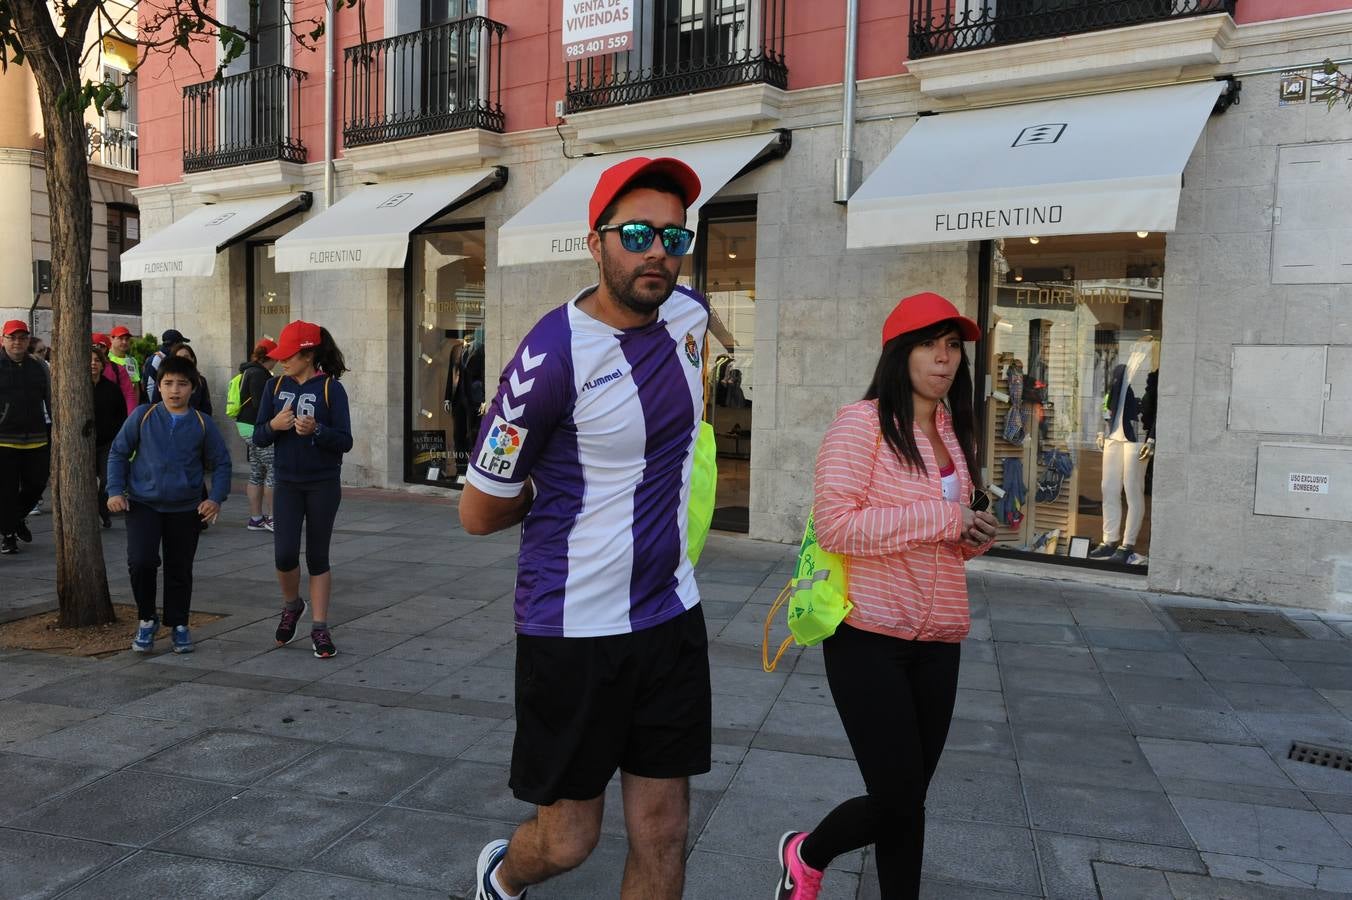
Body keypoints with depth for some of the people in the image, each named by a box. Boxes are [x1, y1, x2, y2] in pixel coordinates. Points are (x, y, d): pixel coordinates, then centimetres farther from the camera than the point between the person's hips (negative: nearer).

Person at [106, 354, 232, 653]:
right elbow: (118, 452, 5)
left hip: (186, 509, 1)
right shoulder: (142, 416, -3)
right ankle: (146, 619, 8)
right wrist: (115, 490, -3)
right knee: (140, 562, -15)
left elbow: (221, 462, 4)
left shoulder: (202, 424, -2)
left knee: (180, 570, 9)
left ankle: (178, 625, 27)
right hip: (143, 504, -1)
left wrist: (217, 499, -7)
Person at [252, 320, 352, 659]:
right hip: (287, 483, 3)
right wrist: (274, 425, -16)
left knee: (317, 557, 5)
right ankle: (291, 606, 24)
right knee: (285, 555, -6)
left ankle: (319, 629, 15)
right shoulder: (275, 387, 4)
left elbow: (345, 441, -10)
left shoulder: (331, 388, -7)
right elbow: (258, 438, 4)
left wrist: (316, 430, -26)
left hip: (323, 485, -2)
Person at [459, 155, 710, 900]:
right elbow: (479, 513, -11)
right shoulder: (553, 356, -20)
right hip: (575, 629, -5)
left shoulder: (688, 314, 0)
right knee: (568, 840, 12)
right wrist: (559, 491, 3)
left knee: (662, 833, 12)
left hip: (671, 615, 6)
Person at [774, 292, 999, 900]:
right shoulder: (861, 422, -10)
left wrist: (973, 537, 2)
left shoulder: (954, 434, 13)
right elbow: (834, 526, -21)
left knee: (904, 800, 13)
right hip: (870, 637, -7)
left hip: (937, 641, 7)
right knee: (899, 800, 0)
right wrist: (944, 516, -20)